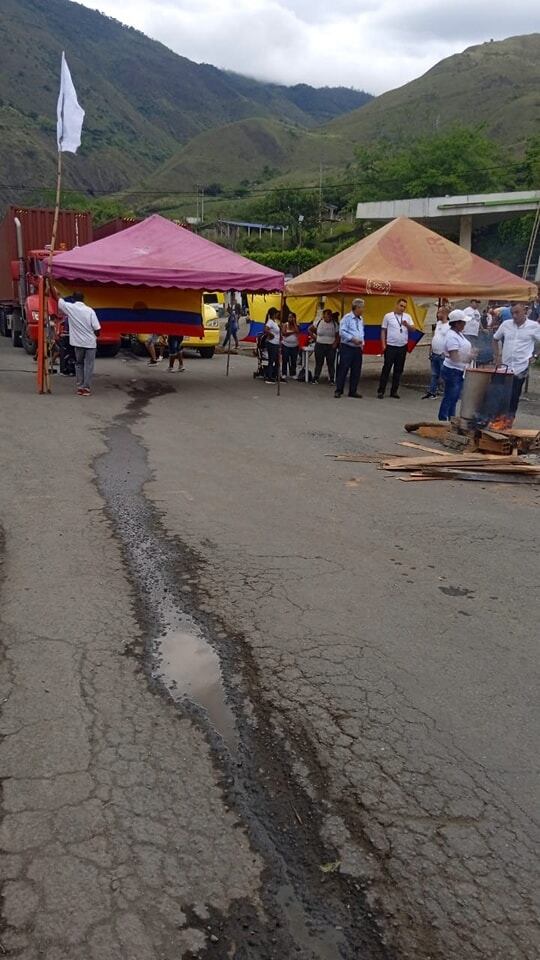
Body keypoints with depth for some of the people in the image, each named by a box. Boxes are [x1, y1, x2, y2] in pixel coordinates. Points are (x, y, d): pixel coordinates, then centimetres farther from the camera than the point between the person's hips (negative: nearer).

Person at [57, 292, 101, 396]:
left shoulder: (70, 308, -5)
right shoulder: (89, 310, -8)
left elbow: (59, 301, 11)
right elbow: (97, 328, -11)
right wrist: (97, 335, 11)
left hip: (78, 342, 2)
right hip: (90, 342, -2)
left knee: (79, 364, 17)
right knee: (88, 365, 5)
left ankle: (80, 387, 14)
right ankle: (86, 388, 2)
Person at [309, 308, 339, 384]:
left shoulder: (335, 324, 2)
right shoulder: (318, 322, 2)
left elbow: (337, 336, 6)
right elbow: (310, 330, 11)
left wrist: (335, 343, -9)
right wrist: (314, 337, 4)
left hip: (331, 346, 0)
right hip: (320, 346, 0)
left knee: (331, 363, 1)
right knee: (319, 363, 4)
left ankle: (331, 379, 8)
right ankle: (315, 378, 12)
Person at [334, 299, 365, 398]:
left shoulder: (361, 319, 13)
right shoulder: (347, 318, -8)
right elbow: (342, 332, -15)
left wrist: (362, 343, 12)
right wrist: (353, 339, -19)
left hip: (358, 348, 7)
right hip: (347, 348, -6)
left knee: (356, 371, 7)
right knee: (343, 369, -3)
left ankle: (353, 391, 15)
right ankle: (338, 390, 4)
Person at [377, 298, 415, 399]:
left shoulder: (407, 317, 8)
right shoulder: (388, 316, 1)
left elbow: (413, 329, 0)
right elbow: (383, 331, 3)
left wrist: (407, 325, -20)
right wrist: (383, 344, -4)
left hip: (402, 347, 4)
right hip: (390, 347, -3)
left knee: (398, 370, 8)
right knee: (386, 369, -3)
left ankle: (394, 391, 15)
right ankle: (381, 391, 1)